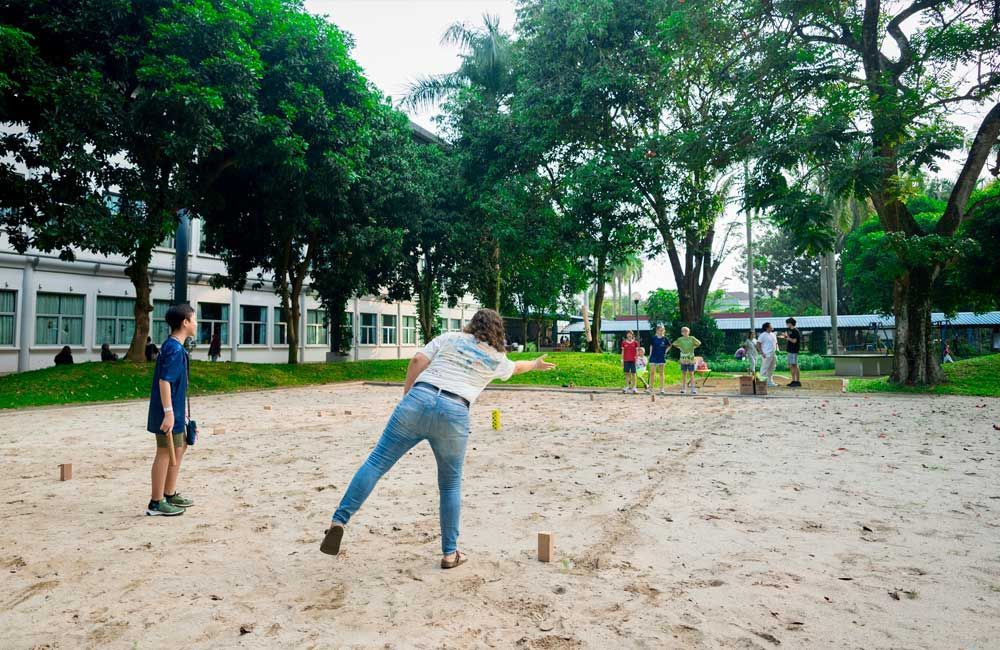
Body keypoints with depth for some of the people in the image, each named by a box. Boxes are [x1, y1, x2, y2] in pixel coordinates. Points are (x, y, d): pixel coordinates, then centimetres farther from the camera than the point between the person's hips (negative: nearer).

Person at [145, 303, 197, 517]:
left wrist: (180, 410, 25)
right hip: (169, 412, -10)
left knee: (179, 448, 19)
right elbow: (164, 381, -24)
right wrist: (168, 412, -27)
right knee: (165, 453, -2)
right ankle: (156, 503, 7)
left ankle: (170, 494, 30)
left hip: (175, 411, 10)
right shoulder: (174, 349, -18)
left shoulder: (175, 347, 13)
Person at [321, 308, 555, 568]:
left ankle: (339, 520, -13)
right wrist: (536, 364, 62)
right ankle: (450, 553, 22)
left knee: (376, 462, 0)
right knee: (450, 486, 15)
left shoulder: (449, 338, 18)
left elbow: (417, 360, 6)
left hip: (418, 399, 1)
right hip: (454, 413, 0)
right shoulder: (496, 358, 19)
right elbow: (515, 368, 42)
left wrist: (406, 395, 13)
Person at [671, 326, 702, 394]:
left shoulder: (692, 338, -1)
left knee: (691, 374, -2)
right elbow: (673, 344, 15)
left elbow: (699, 343, 12)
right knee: (683, 374, 6)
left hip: (691, 359, -1)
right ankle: (683, 389, 11)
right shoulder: (680, 339, 3)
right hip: (683, 359, 2)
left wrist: (693, 347, 4)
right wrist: (680, 348, 7)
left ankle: (693, 389, -3)